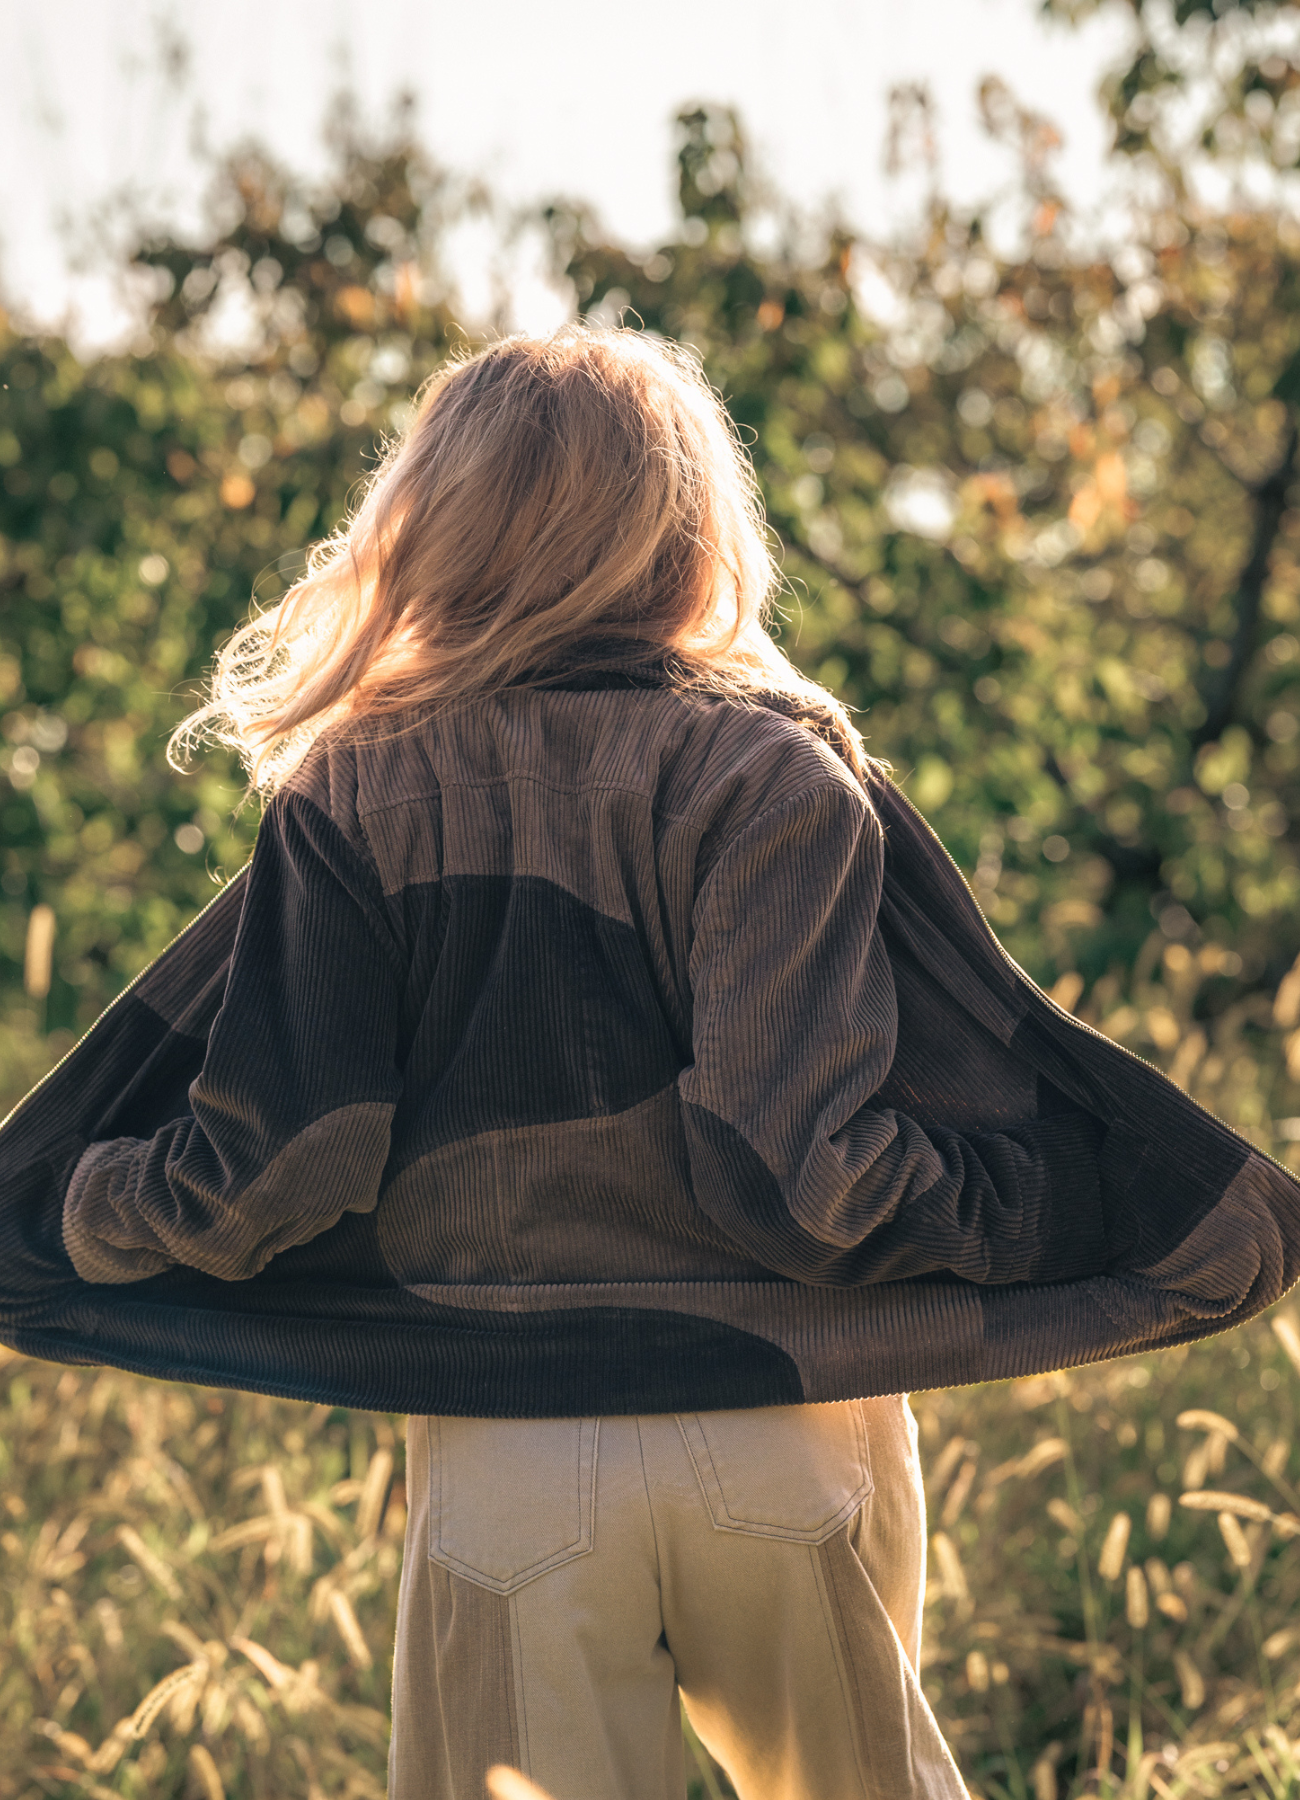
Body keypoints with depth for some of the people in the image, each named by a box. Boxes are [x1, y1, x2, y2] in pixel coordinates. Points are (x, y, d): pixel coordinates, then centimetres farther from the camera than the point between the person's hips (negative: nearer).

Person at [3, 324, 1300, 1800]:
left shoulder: (350, 802, -3)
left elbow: (266, 1173, -8)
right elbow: (809, 1176, -15)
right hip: (790, 1447, 0)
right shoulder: (782, 775, -8)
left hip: (500, 1469, 0)